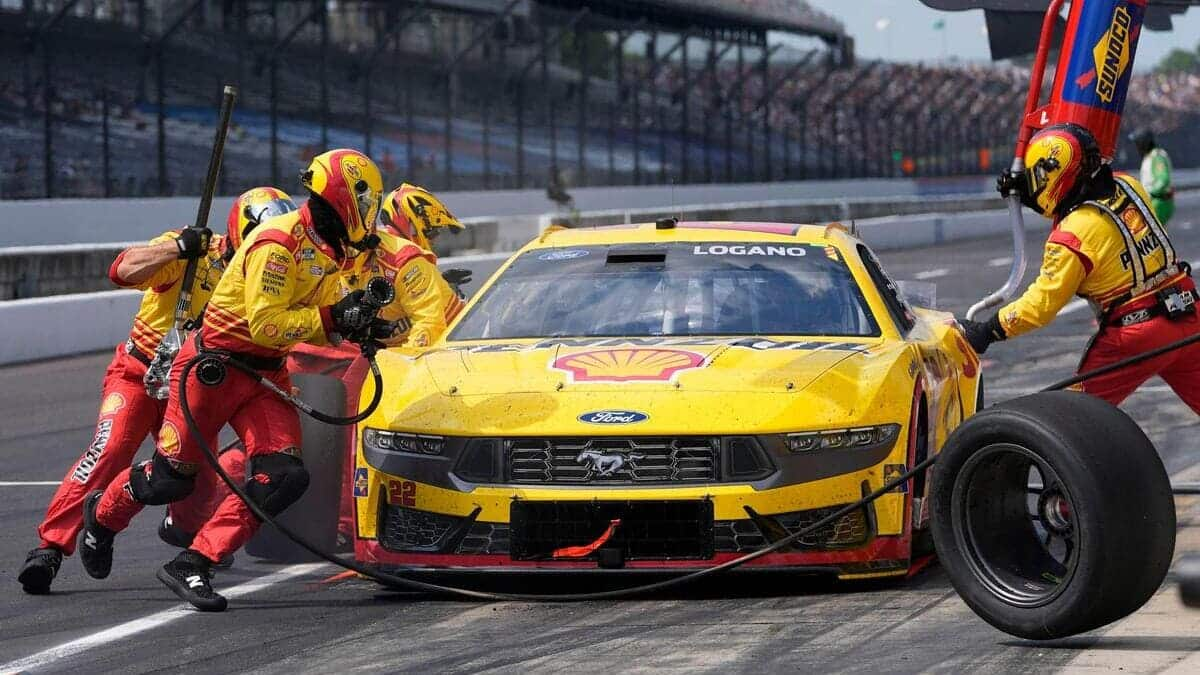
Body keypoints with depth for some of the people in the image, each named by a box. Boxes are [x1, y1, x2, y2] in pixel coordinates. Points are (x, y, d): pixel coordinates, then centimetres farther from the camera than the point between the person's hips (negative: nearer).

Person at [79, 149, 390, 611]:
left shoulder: (327, 252, 5)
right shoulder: (277, 243, -22)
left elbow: (314, 329, 10)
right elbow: (265, 324, -27)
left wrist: (359, 323, -8)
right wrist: (332, 318, -29)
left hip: (267, 374, 8)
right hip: (214, 365, -8)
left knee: (284, 477, -11)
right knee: (171, 477, 3)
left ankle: (193, 565, -8)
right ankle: (102, 515, 35)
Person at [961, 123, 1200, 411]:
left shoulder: (1071, 237, -18)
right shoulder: (1129, 188, 1)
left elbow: (1041, 304, -14)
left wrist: (988, 331, -4)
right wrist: (1028, 197, 18)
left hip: (1134, 338, -7)